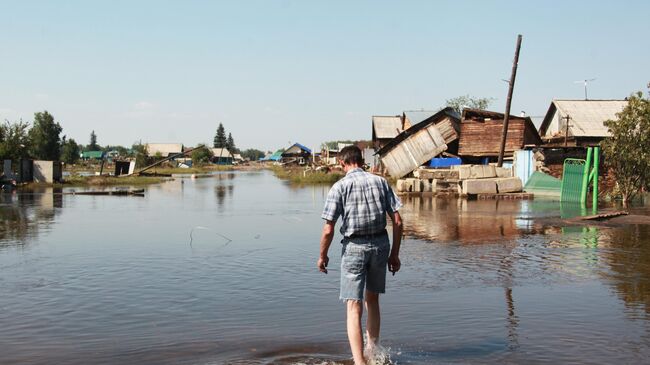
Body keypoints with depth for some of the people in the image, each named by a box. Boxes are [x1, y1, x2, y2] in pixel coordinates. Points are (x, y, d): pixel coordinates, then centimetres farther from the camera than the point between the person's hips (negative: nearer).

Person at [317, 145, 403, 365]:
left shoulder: (340, 187, -6)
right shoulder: (380, 182, 4)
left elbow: (328, 230, -10)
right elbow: (397, 222, 1)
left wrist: (322, 256, 5)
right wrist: (394, 254, 9)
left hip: (354, 247, -4)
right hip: (380, 244, 4)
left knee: (354, 307, -2)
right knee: (372, 299, 22)